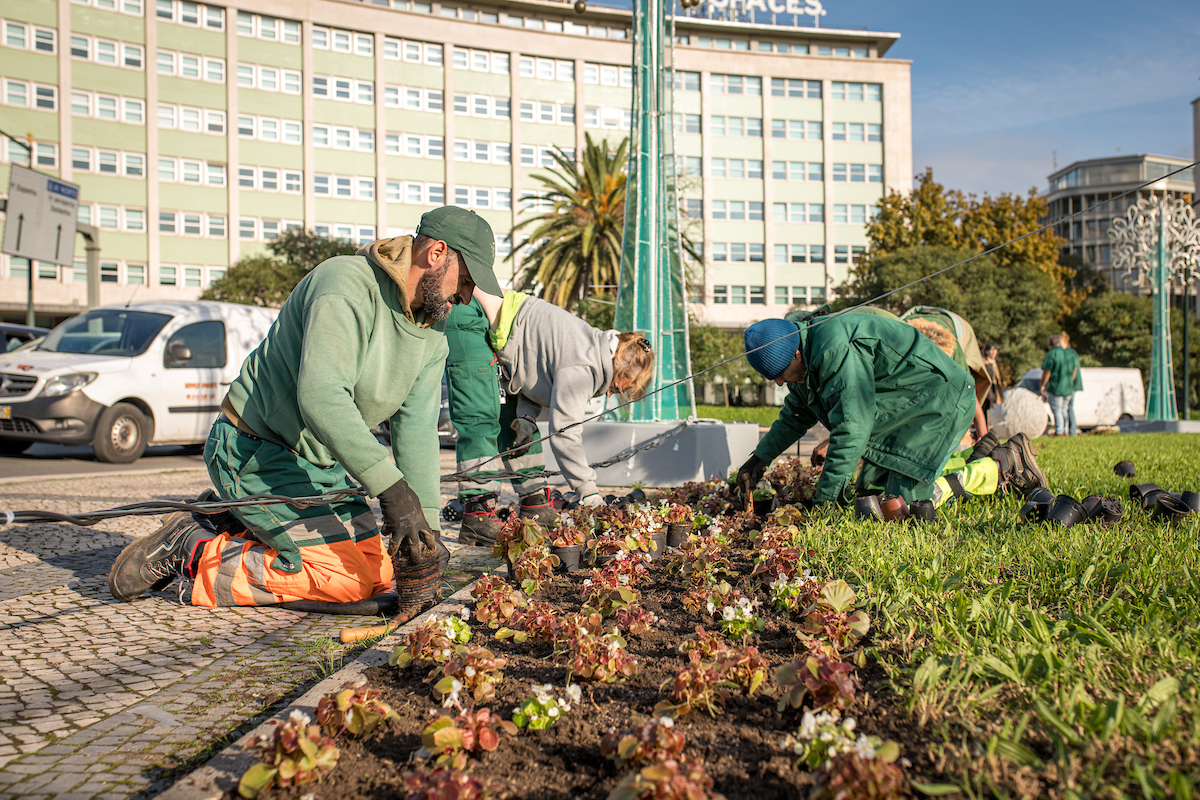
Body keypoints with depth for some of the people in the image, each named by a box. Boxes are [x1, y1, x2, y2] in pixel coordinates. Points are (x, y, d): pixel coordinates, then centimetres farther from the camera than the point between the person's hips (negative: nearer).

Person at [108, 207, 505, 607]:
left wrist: (426, 524, -15)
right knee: (347, 580, -17)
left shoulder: (433, 329, 3)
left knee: (378, 575, 8)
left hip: (320, 463, 9)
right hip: (255, 453, -9)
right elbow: (320, 395, -38)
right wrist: (389, 486, -42)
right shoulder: (347, 283, -24)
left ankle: (233, 531, 16)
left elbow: (416, 428, -4)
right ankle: (193, 553, -3)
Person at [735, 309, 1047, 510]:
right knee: (868, 483, 9)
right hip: (903, 409, 10)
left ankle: (1004, 465, 0)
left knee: (906, 499, -15)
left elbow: (852, 427, -31)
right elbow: (795, 416, 18)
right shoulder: (807, 354, 2)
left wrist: (825, 496, -24)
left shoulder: (836, 348, -30)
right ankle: (976, 461, 18)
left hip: (939, 399, -10)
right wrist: (760, 457, 8)